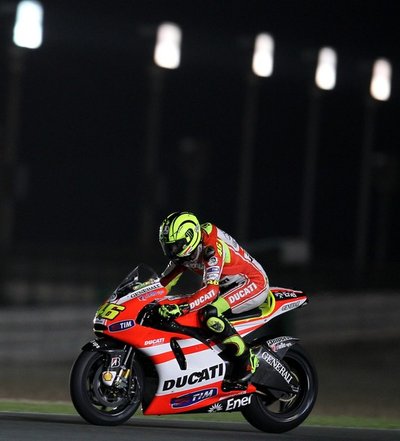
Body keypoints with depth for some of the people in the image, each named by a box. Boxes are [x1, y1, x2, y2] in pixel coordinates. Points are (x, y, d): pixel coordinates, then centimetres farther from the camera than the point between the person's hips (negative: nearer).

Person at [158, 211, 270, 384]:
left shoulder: (210, 249, -30)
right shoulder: (185, 249, -3)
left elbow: (211, 290, -40)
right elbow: (166, 280, 3)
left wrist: (181, 307, -51)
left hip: (254, 282, -10)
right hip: (229, 285, 10)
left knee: (209, 314, -30)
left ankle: (246, 361, -21)